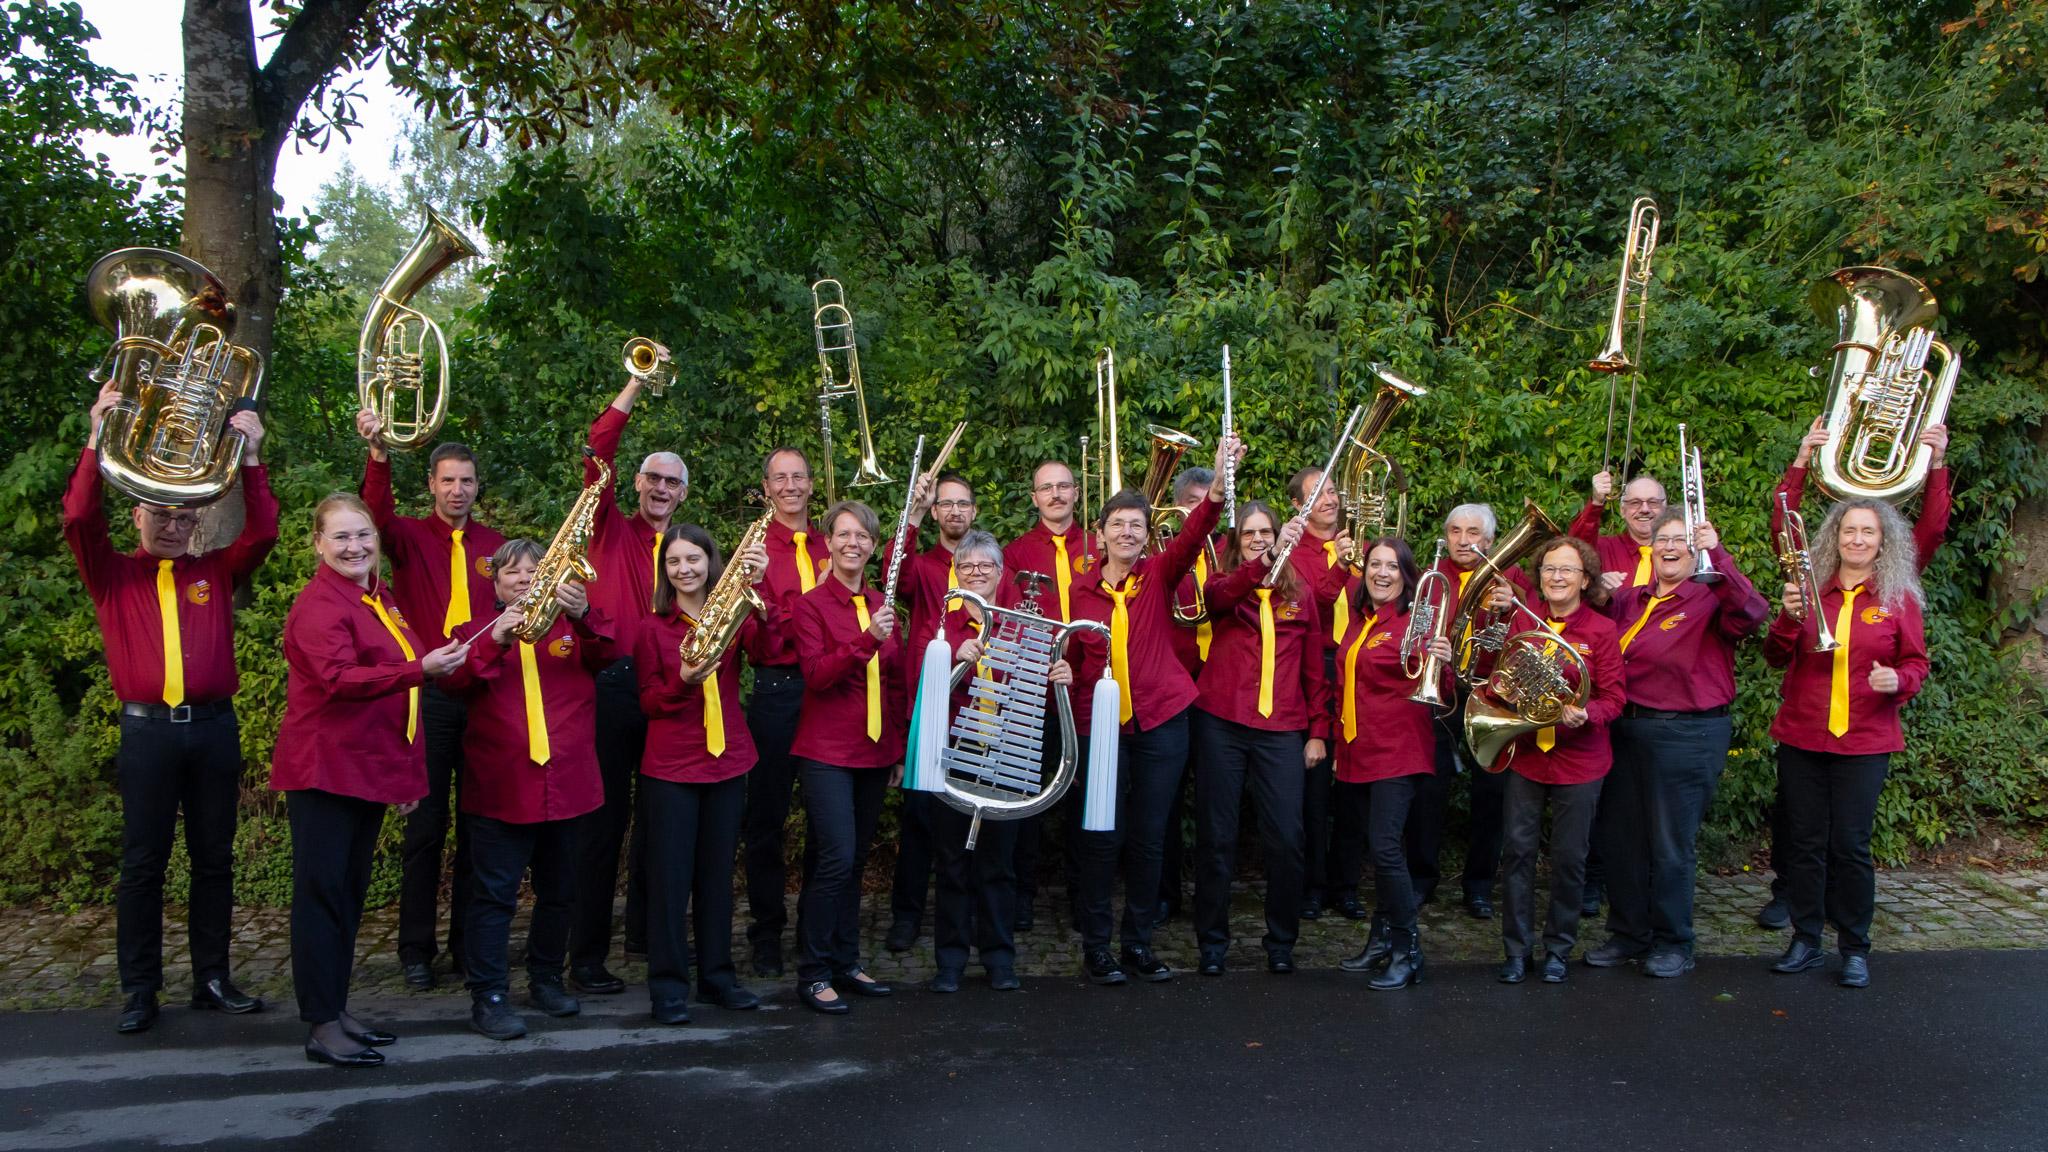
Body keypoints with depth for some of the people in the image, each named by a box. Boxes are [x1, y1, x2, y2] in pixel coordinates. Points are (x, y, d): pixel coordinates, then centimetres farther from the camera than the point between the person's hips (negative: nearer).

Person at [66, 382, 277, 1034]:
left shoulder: (216, 573, 13)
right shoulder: (113, 575, 10)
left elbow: (261, 533, -1)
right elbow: (80, 520, -6)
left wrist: (250, 459, -8)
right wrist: (98, 443, -13)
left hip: (214, 727, 2)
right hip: (147, 730, -1)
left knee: (214, 859, 6)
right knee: (143, 861, 2)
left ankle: (212, 979, 14)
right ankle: (139, 989, 9)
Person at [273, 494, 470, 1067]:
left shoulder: (381, 599, 14)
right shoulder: (319, 604, -12)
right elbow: (338, 678, -27)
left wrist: (409, 772, 19)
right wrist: (421, 669, -37)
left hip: (371, 768, 8)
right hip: (325, 768, -8)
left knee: (350, 891, 13)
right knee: (322, 892, -3)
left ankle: (337, 1008, 23)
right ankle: (322, 1028, 2)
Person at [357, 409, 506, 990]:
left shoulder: (495, 545, 10)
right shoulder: (410, 535, 2)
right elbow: (378, 515, -20)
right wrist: (378, 455, -37)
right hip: (428, 695, -2)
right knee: (426, 823, 2)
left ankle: (469, 942, 19)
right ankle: (416, 947, 13)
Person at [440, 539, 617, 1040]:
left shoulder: (571, 627, 9)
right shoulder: (476, 632, 6)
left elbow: (606, 655, -11)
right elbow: (455, 683, -10)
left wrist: (582, 614, -31)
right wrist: (495, 641, -27)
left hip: (566, 785, 3)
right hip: (502, 787, -2)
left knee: (558, 891, 14)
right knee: (495, 894, -1)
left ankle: (546, 979, 29)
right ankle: (488, 996, 5)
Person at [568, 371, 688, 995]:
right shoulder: (612, 528, 4)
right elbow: (598, 452, -7)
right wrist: (635, 384, -9)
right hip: (613, 684, -4)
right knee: (604, 820, -1)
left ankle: (646, 929, 30)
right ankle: (586, 956, 6)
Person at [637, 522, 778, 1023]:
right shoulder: (653, 627, 0)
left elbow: (768, 649, -16)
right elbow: (647, 702, -1)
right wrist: (683, 681, -21)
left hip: (728, 761, 2)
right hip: (670, 766, -2)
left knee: (718, 873, 11)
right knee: (670, 875, 1)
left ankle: (717, 975, 22)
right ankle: (668, 985, 10)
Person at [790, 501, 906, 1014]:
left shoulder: (881, 605, 11)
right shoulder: (812, 604, -5)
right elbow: (817, 674, -16)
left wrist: (900, 748, 13)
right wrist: (867, 639, -27)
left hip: (874, 749, 5)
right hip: (827, 750, -5)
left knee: (855, 861, 11)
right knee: (836, 859, -12)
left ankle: (846, 964, 21)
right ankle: (813, 973, -1)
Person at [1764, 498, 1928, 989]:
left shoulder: (1899, 598, 2)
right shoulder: (1811, 588, 5)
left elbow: (1916, 663, 6)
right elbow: (1775, 658, 3)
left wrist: (1898, 680, -16)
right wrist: (1789, 618, -16)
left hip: (1863, 741, -2)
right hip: (1801, 738, 2)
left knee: (1850, 846, 1)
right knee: (1803, 842, 7)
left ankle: (1854, 948, 15)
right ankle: (1806, 941, 19)